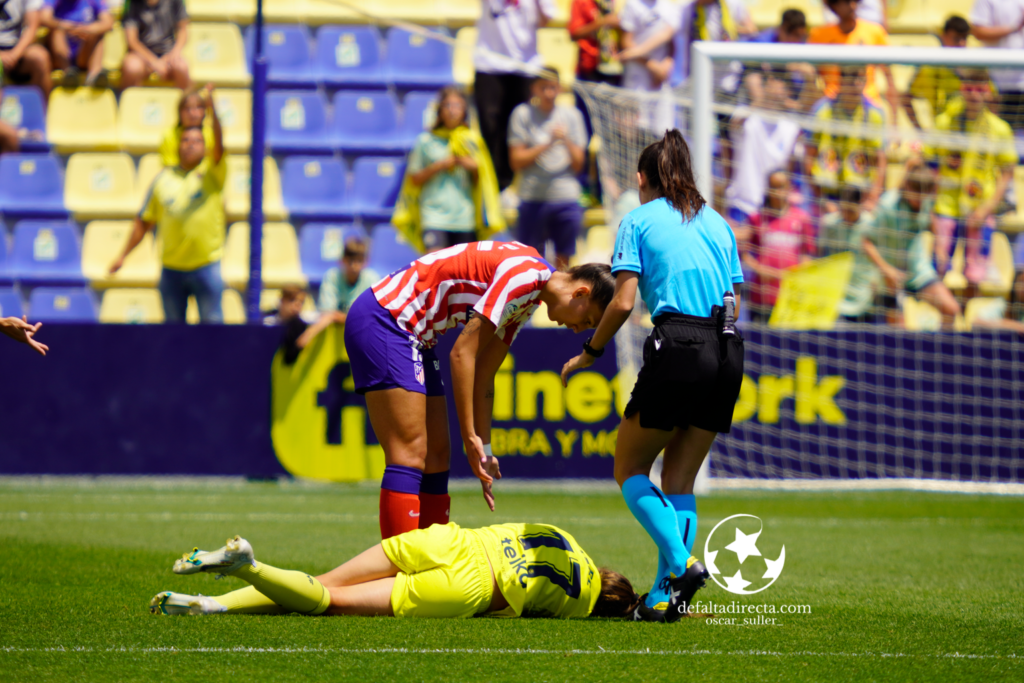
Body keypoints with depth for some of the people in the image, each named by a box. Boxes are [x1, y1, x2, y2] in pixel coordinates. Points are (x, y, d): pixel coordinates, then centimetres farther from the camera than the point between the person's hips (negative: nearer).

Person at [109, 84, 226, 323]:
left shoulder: (211, 173, 2)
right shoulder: (164, 178, 9)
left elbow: (219, 144, -17)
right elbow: (144, 222, 14)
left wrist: (211, 107, -31)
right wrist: (123, 255, 11)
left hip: (206, 265, -3)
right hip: (171, 267, 3)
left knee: (212, 323, -5)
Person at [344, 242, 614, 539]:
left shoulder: (530, 298, 13)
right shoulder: (524, 275, -18)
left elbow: (482, 377, 17)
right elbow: (462, 353, -19)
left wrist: (484, 451, 14)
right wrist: (470, 437, -15)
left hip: (413, 334, 11)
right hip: (383, 321, -11)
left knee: (436, 457, 7)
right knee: (410, 457, -16)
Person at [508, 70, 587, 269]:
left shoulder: (572, 115, 9)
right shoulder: (523, 114, 4)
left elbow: (578, 164, 7)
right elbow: (516, 161, -2)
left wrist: (566, 140, -10)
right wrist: (547, 144, -11)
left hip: (566, 198, 2)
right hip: (533, 198, -2)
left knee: (563, 260, 2)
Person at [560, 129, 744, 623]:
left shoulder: (639, 221, 5)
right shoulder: (717, 223, 20)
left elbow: (622, 303, -2)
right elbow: (733, 302, 16)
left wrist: (589, 353, 10)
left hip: (677, 348, -5)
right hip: (728, 352, 5)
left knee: (630, 469, 9)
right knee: (680, 479, 12)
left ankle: (681, 564, -13)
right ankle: (664, 597, 3)